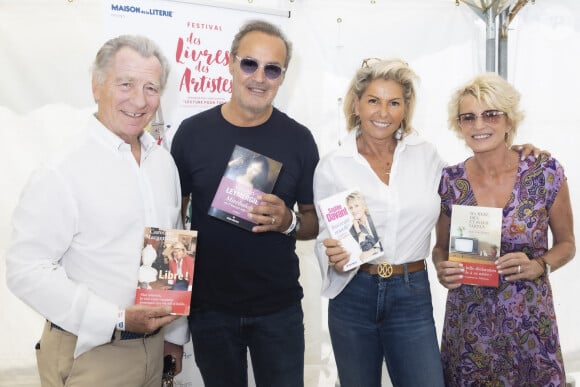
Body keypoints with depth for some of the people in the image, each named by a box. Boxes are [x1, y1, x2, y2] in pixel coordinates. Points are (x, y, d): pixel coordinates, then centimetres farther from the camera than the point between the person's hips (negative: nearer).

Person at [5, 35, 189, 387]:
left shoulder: (164, 163, 4)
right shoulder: (62, 175, -17)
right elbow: (26, 270, -20)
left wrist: (175, 332, 13)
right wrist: (117, 320, -20)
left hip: (154, 344, 6)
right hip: (89, 354, -6)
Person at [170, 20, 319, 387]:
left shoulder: (299, 138, -4)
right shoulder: (192, 132, -4)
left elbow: (316, 221, 3)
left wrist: (289, 221, -20)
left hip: (279, 309, 0)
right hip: (209, 307, 1)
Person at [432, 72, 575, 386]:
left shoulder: (546, 173, -8)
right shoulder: (449, 181, -5)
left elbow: (566, 244, 4)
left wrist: (537, 265, -15)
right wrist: (442, 268, -12)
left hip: (529, 321, -1)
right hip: (467, 322, 1)